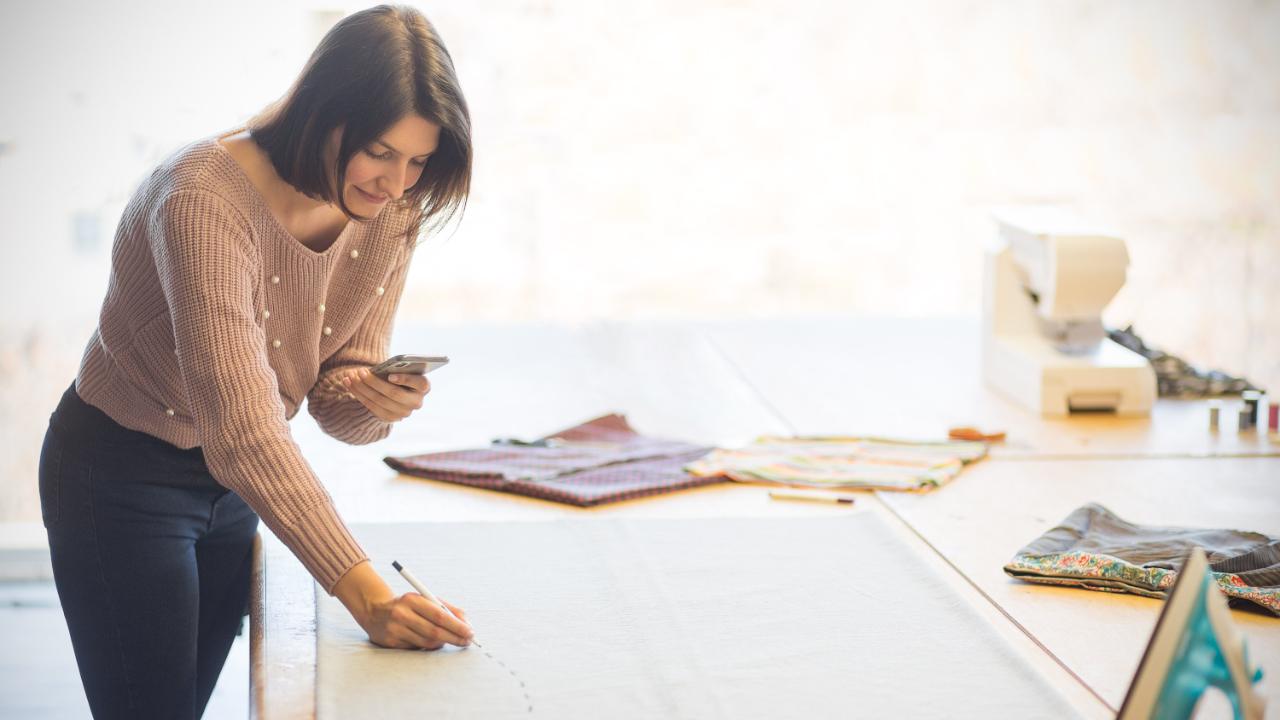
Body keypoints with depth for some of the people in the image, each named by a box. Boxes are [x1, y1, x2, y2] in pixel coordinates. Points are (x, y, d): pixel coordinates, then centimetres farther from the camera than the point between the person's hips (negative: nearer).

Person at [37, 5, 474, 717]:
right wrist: (365, 595, -44)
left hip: (236, 481, 7)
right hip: (122, 478, -6)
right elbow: (240, 427, -39)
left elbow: (334, 401, -2)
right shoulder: (205, 198, -32)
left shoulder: (391, 217, -10)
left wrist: (377, 399, -28)